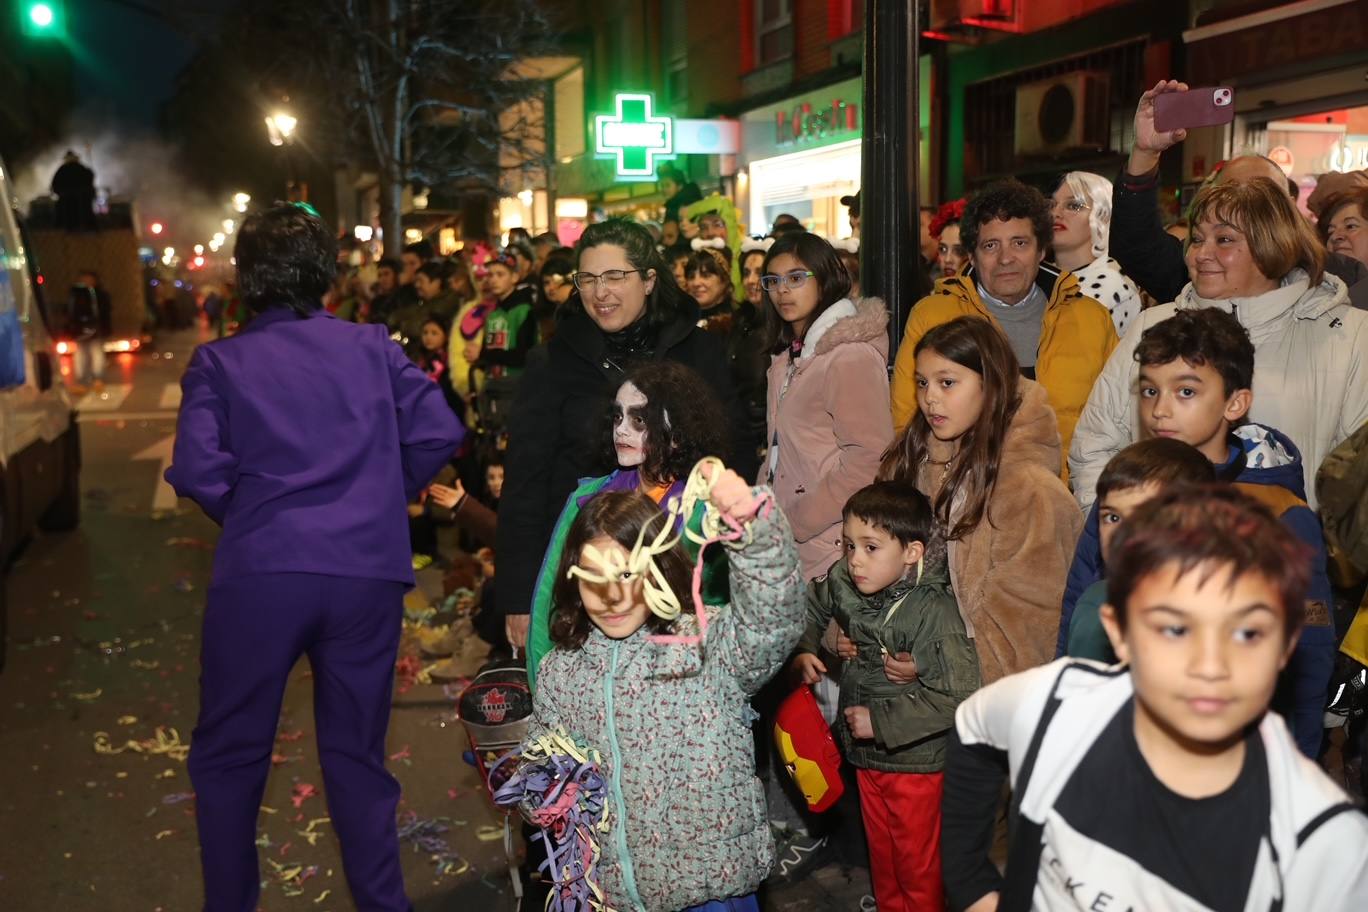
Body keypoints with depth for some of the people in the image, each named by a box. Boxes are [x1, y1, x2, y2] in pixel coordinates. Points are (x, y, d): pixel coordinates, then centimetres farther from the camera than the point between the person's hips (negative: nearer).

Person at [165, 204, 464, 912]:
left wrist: (243, 513, 9)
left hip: (259, 570, -2)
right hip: (369, 570, 2)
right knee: (357, 754, 16)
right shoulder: (372, 345, 7)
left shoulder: (218, 361, 3)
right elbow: (440, 433, -1)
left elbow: (197, 468, -10)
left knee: (229, 755, 17)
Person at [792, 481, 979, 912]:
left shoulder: (932, 611, -28)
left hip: (914, 759, -6)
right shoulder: (843, 582, -10)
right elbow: (810, 605, 12)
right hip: (865, 754, 6)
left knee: (917, 861, 15)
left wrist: (880, 721, -25)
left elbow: (957, 696, -29)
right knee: (880, 851, 26)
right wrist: (802, 650, -4)